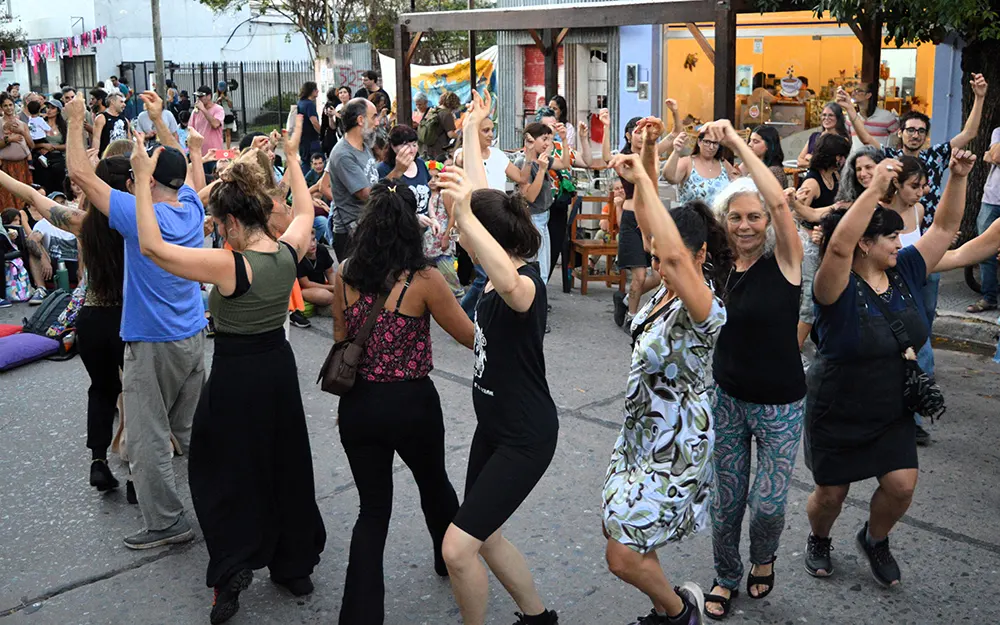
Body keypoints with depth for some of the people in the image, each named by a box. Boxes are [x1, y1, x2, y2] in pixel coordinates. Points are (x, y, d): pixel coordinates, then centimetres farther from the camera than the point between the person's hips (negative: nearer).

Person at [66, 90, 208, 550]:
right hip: (193, 338, 7)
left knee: (149, 438, 2)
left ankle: (167, 522, 7)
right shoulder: (193, 208, -1)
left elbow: (80, 173, -13)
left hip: (152, 345, -7)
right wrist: (159, 120, 27)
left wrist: (76, 122, -1)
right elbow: (180, 164, 21)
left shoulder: (140, 215, -19)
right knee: (192, 426, 19)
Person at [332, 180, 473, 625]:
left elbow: (341, 340, 8)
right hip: (411, 404, -2)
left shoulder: (345, 277, -5)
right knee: (434, 484, 26)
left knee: (373, 508, 13)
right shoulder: (423, 280, -16)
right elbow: (472, 337, -7)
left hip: (358, 404, 3)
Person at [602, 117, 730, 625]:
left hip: (674, 444, -9)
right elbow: (649, 217, -1)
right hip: (641, 429, 9)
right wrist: (647, 152, -14)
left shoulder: (706, 309, -27)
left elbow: (676, 254, -47)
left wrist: (641, 178, -41)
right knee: (616, 528, 19)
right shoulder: (668, 287, -3)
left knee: (622, 557, -3)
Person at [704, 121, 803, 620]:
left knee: (767, 503, -2)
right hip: (727, 398, 3)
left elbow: (779, 202, -28)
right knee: (726, 500, 10)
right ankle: (726, 576, 36)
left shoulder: (783, 261, -12)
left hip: (779, 404, -3)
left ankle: (763, 558, 33)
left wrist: (738, 143, -27)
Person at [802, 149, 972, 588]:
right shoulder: (840, 288, -21)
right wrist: (876, 188, -43)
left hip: (893, 412, 5)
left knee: (901, 485, -5)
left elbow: (944, 228, 1)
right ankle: (819, 541, 41)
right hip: (836, 414, -5)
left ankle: (874, 540, 27)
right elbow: (838, 246, -41)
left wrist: (959, 178, -12)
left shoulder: (905, 273, -2)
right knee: (831, 493, 8)